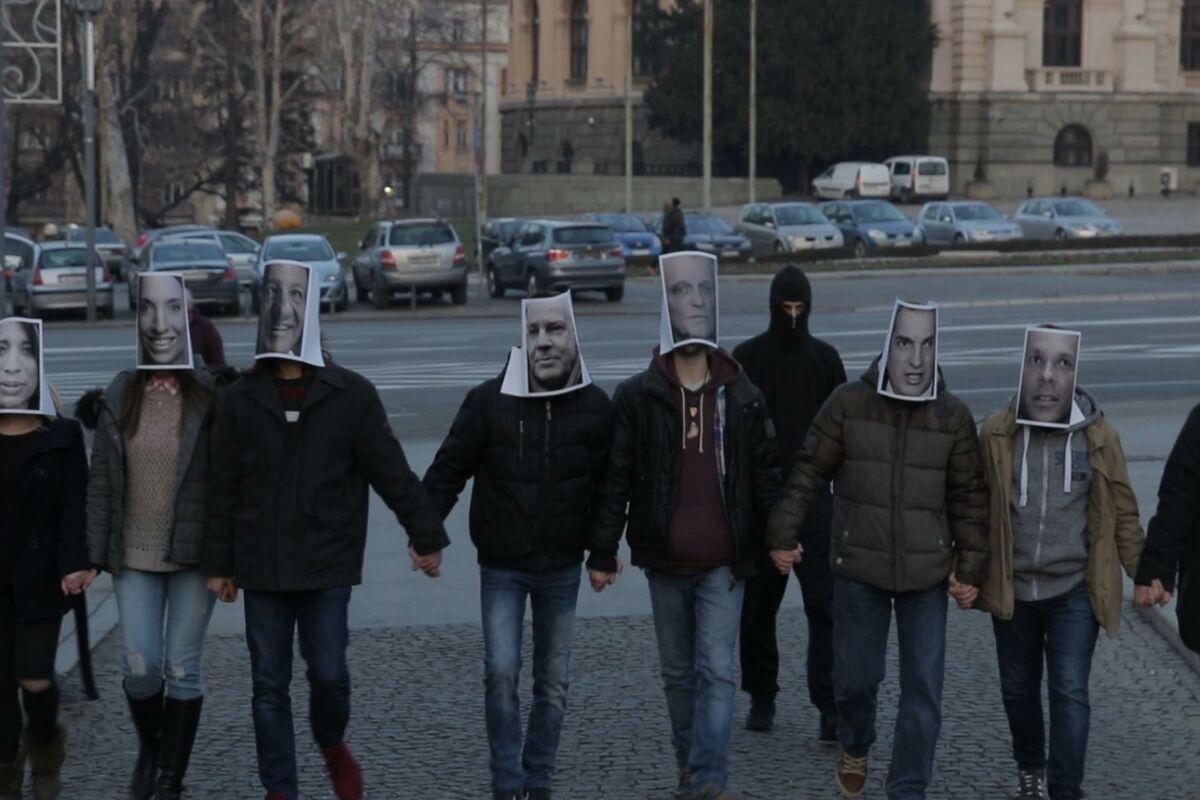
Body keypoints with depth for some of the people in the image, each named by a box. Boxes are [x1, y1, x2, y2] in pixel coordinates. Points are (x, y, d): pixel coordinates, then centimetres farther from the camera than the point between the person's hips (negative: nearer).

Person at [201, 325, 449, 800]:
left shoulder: (352, 395, -3)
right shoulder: (240, 400, 2)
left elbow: (392, 473, -1)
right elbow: (222, 489, 5)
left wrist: (427, 537, -1)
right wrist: (218, 564, 6)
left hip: (328, 564, -2)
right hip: (261, 568, 2)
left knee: (328, 672, -1)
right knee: (269, 685, 5)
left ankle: (333, 748, 31)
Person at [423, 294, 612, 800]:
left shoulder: (595, 407, -5)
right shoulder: (488, 401, -11)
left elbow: (605, 487, 2)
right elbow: (448, 471, -6)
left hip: (562, 568, 2)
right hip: (501, 567, -2)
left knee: (553, 682, 10)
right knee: (501, 673, -9)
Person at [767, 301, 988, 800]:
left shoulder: (953, 416, -2)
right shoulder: (848, 403, -5)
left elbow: (969, 498, 2)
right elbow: (810, 473, -1)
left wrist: (970, 568, 0)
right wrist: (783, 533, -4)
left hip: (926, 574, 1)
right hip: (858, 570, -1)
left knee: (923, 689, 1)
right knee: (856, 675, 10)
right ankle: (855, 748, 42)